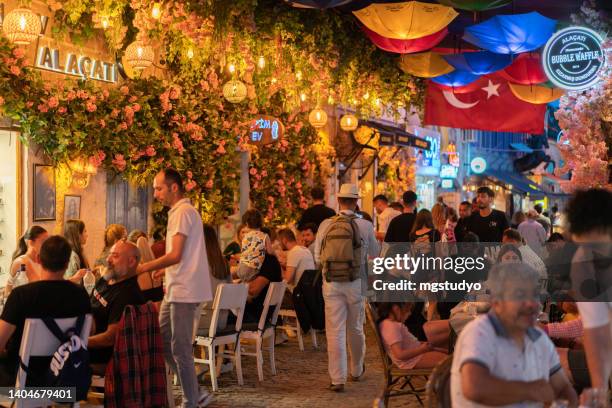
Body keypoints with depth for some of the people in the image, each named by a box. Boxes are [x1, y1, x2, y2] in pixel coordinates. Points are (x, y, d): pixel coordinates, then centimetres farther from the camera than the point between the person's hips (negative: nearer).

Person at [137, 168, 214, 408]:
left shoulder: (182, 212, -13)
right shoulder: (182, 211, 17)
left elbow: (175, 255, -20)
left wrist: (143, 268, -14)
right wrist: (165, 270, 19)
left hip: (183, 291, -10)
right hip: (177, 289, 10)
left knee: (180, 350, -4)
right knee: (162, 342, 14)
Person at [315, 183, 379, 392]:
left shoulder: (326, 225, -5)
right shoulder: (365, 226, -6)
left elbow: (318, 258, 1)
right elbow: (375, 254, 8)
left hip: (332, 283, -1)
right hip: (356, 283, 1)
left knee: (335, 331, 3)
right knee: (356, 329, 17)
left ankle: (338, 379, 1)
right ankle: (356, 371, 35)